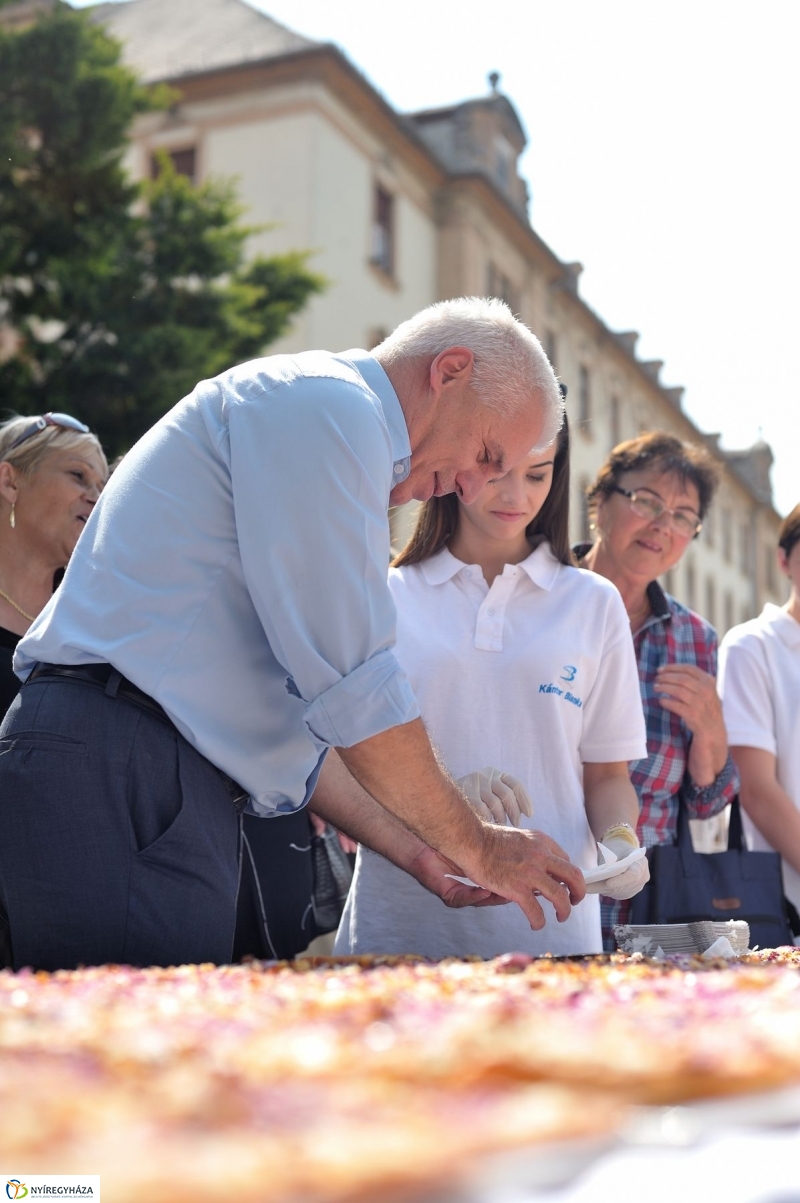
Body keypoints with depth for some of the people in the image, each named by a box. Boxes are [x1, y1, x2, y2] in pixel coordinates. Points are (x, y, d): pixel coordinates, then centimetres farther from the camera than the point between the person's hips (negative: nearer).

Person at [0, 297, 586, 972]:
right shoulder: (325, 403, -6)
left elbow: (294, 717, 26)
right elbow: (352, 686, -13)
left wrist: (416, 853, 20)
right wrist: (478, 847, -2)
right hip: (118, 777, -10)